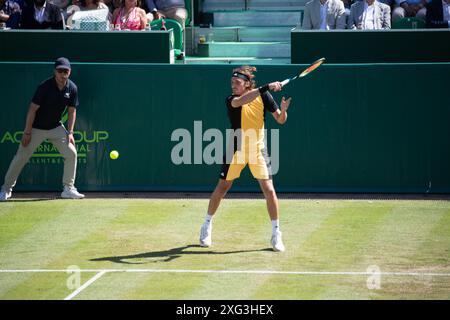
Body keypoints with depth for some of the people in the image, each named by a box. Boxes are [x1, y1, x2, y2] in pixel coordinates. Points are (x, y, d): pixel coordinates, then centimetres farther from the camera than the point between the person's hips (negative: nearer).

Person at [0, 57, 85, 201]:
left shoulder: (72, 89, -8)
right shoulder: (45, 87, -23)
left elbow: (72, 111, 3)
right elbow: (33, 109, -19)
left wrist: (70, 132, -5)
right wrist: (27, 132, -19)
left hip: (56, 128, 4)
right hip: (36, 128, -4)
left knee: (71, 153, -7)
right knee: (21, 157, -3)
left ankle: (68, 189, 5)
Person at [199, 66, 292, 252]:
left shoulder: (263, 97, -5)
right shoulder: (231, 100, -10)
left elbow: (280, 120, -2)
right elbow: (241, 101, -35)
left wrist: (283, 110, -25)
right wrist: (266, 88, -43)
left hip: (258, 150, 0)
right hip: (237, 150, 0)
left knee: (269, 190, -8)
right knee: (222, 188, 7)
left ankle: (276, 235, 2)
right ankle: (207, 226, 27)